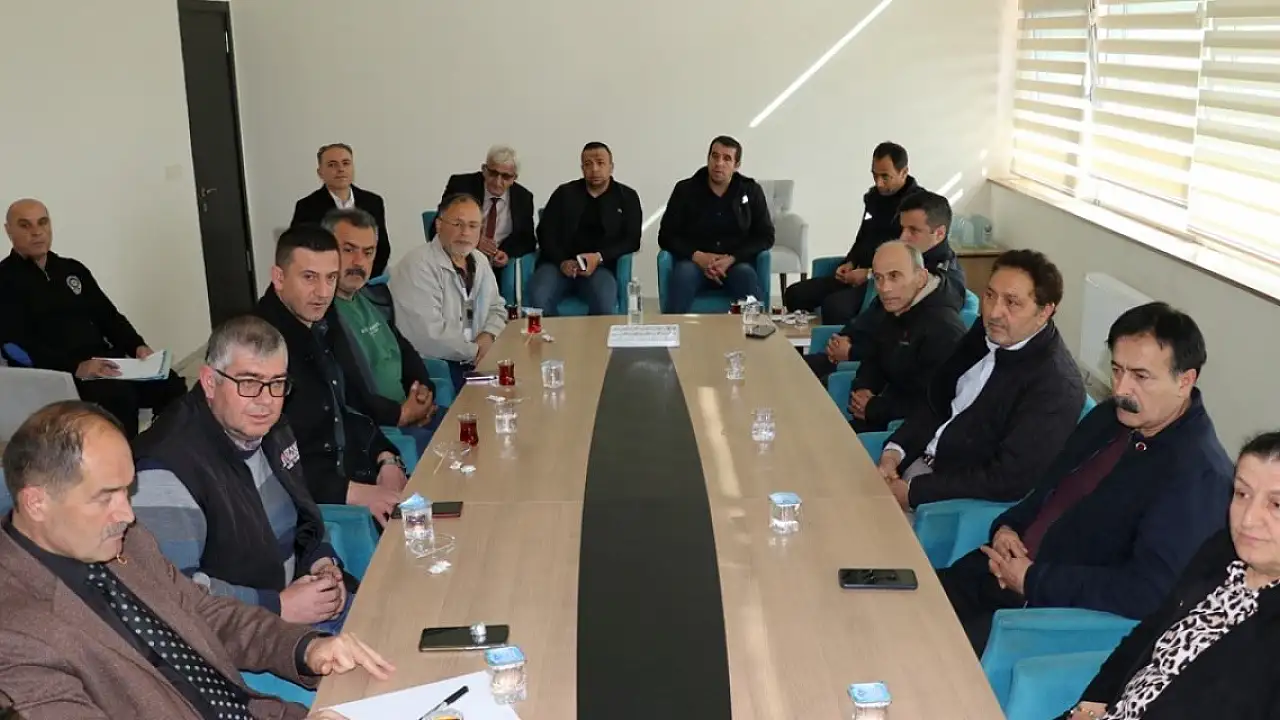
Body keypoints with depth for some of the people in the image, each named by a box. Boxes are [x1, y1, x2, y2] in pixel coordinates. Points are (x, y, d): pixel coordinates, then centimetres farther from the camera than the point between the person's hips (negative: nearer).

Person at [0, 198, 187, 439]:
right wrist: (77, 367, -24)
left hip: (103, 363, 6)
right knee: (119, 395, -34)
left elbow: (108, 316, 20)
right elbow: (20, 345, -11)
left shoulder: (73, 269, 21)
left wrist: (138, 346, -1)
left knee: (170, 384, -19)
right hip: (57, 375, -6)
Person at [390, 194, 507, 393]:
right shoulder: (418, 266, -17)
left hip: (474, 359, 8)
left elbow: (496, 308, 21)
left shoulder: (479, 261, 10)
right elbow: (430, 335, -24)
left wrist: (488, 336, -2)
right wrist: (475, 351, -11)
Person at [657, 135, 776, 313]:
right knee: (684, 273, -34)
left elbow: (765, 236, 5)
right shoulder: (685, 190, 5)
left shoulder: (751, 191, 7)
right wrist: (698, 256, -14)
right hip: (694, 261, 0)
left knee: (747, 275, -34)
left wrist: (732, 259, -11)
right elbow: (666, 237, 4)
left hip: (736, 263, 0)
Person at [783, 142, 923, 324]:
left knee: (834, 304, -34)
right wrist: (850, 263, 8)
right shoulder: (873, 197, 16)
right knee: (795, 294, -6)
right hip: (859, 275, 8)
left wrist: (871, 273, -17)